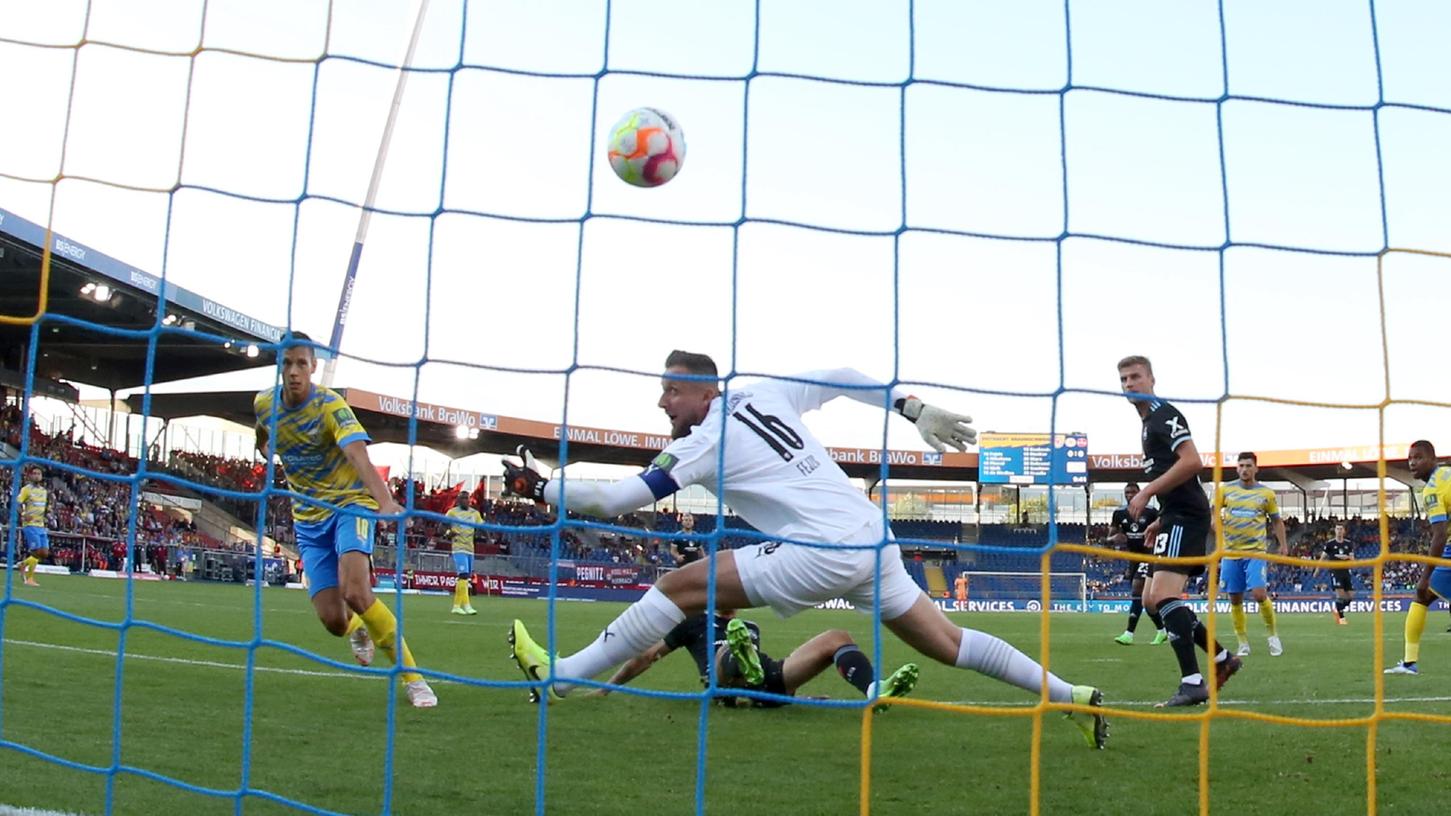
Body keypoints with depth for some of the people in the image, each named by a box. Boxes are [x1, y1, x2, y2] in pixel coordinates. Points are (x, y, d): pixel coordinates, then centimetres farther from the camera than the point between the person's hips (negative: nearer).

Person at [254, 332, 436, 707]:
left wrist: (386, 502, -54)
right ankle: (357, 628, 34)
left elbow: (359, 457, -38)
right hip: (308, 517, 4)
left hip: (350, 503, -4)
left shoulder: (331, 406, -19)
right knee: (333, 621, -7)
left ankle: (413, 678, -15)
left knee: (355, 592, -29)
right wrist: (269, 450, 5)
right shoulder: (264, 403, -3)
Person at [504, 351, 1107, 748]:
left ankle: (559, 676, -2)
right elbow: (843, 377, 21)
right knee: (948, 645, 17)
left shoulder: (703, 443, -3)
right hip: (873, 539, 8)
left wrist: (539, 489, 1)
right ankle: (1072, 697, 16)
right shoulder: (765, 395, 16)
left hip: (824, 551, -8)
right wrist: (916, 409, 24)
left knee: (678, 587, -4)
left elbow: (615, 499, -8)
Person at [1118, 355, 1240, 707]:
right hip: (1176, 517, 11)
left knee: (1163, 593, -21)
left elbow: (1192, 462, -21)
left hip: (1185, 516, -11)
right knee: (1152, 599, 12)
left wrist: (1146, 493, -19)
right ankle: (1222, 659, 21)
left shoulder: (1164, 414, -8)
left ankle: (1193, 683, -21)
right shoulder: (1149, 422, 22)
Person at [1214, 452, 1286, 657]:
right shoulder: (1225, 490, 3)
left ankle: (1273, 634, 6)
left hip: (1256, 552, -2)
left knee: (1259, 594, -16)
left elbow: (1277, 521, 12)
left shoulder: (1266, 493, 3)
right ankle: (1243, 643, 17)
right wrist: (1217, 520, -12)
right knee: (1235, 599, 4)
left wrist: (1283, 545, 5)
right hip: (1231, 553, 2)